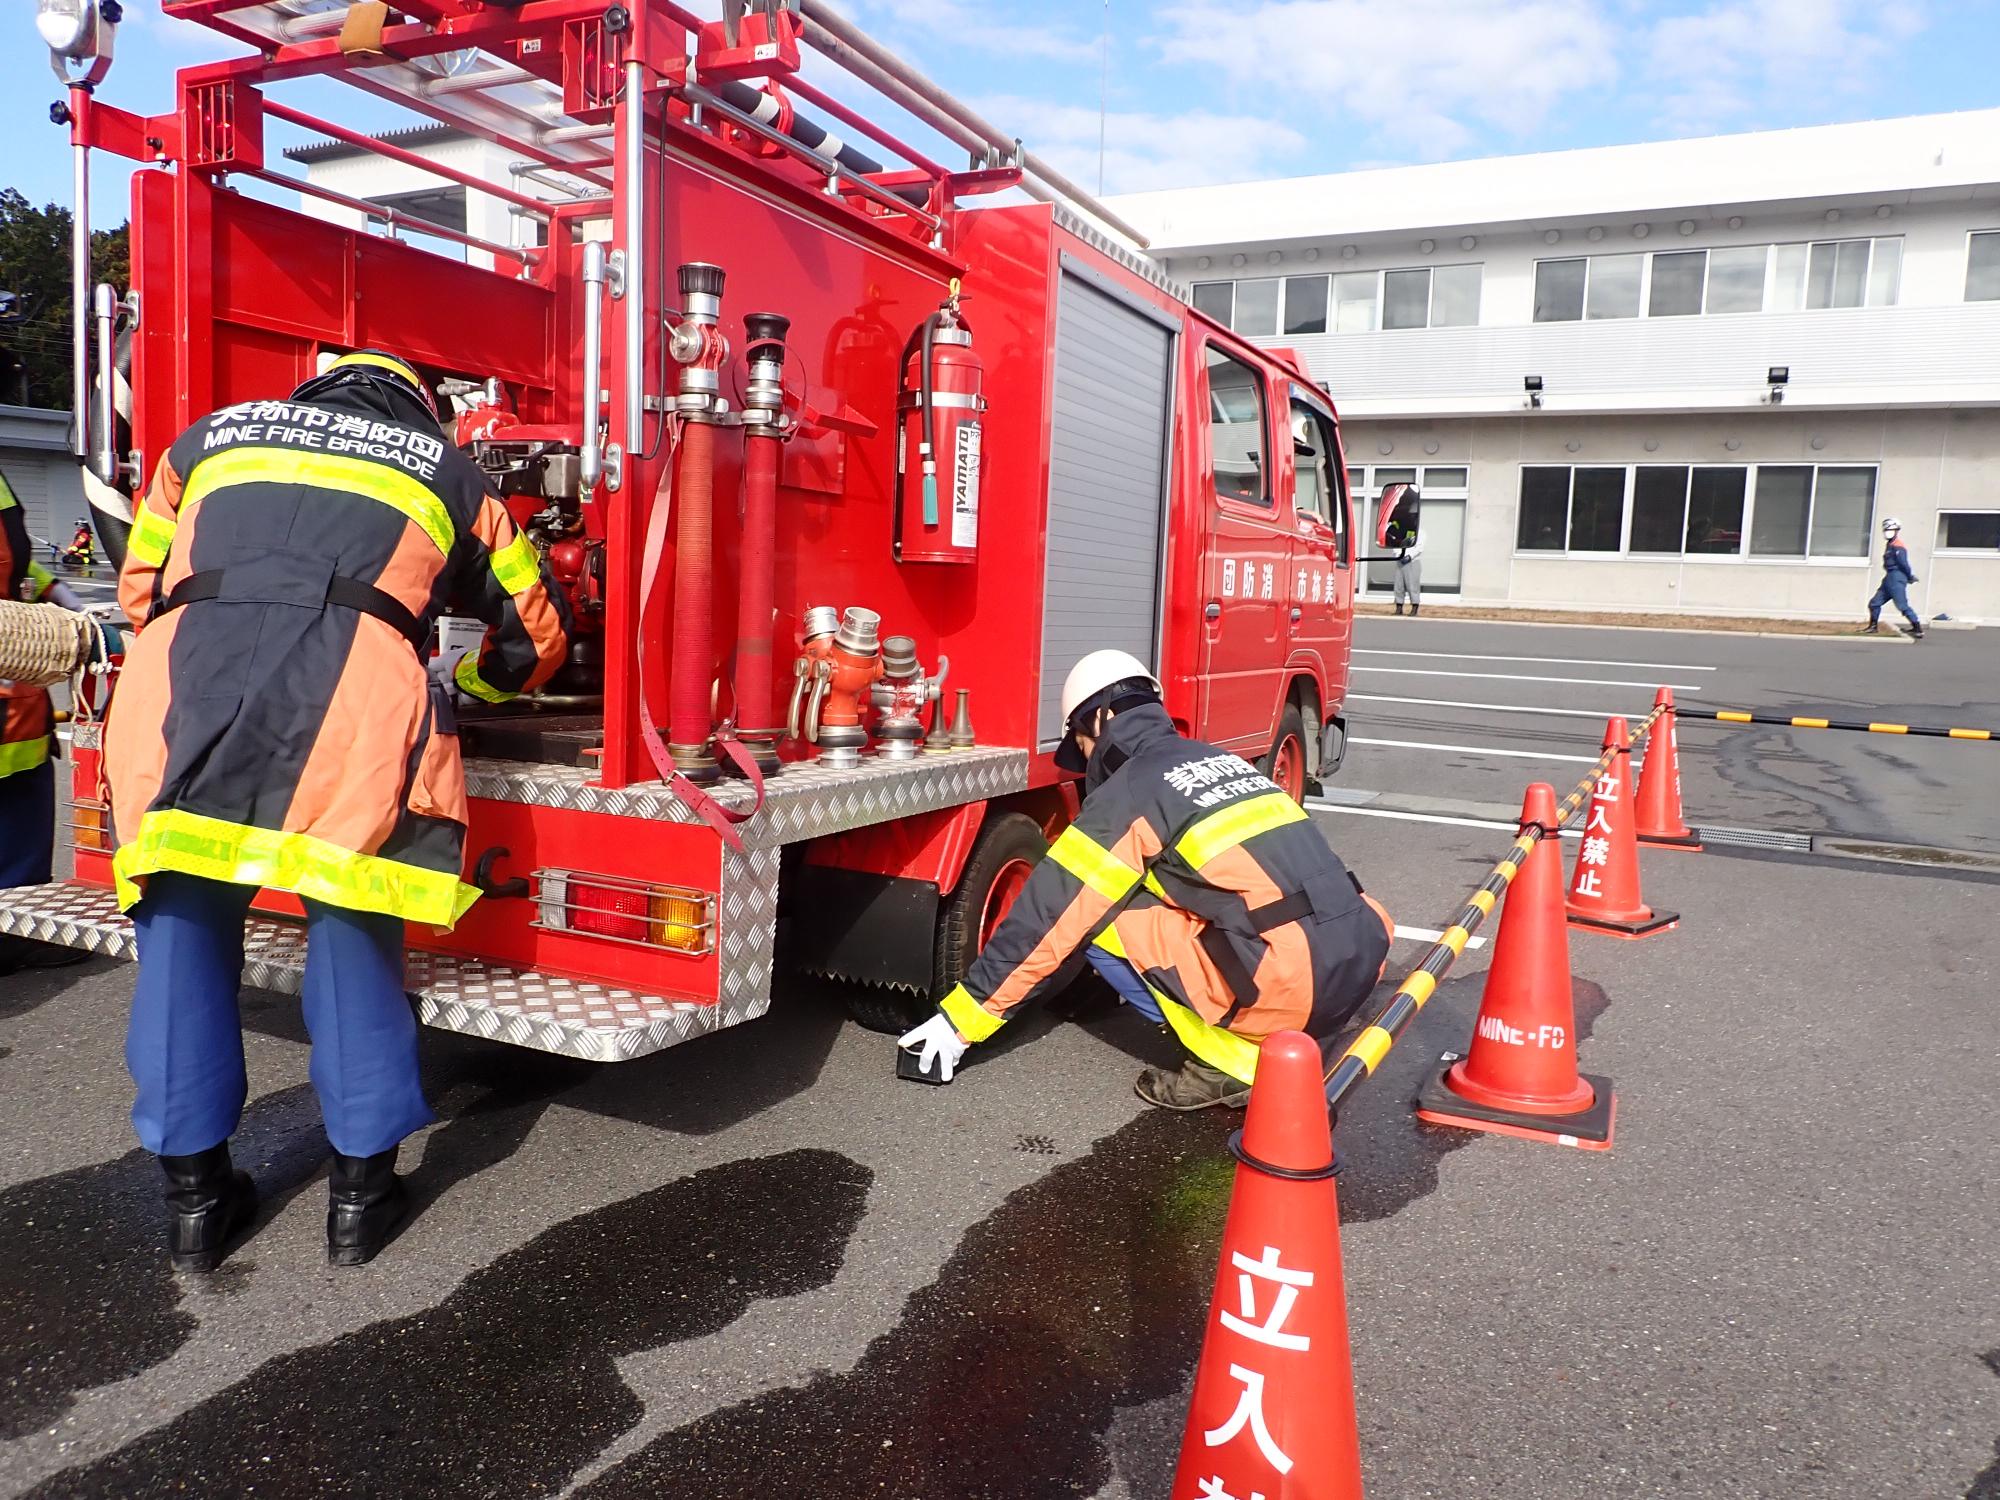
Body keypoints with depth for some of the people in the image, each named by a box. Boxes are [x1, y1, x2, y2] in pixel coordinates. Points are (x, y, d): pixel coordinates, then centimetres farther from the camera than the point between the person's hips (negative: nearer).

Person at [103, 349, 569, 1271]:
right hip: (356, 702, -2)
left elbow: (142, 591, 35)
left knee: (184, 931, 14)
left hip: (182, 695, 2)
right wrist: (470, 686, 46)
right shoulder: (444, 468, 26)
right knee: (354, 936, 11)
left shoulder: (211, 437, 31)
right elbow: (537, 627, 29)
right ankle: (361, 1188, 18)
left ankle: (193, 1192, 23)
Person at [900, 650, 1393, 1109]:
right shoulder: (1218, 759, 21)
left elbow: (1048, 918, -1)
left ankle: (1229, 1060, 3)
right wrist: (1149, 966, 47)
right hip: (1361, 960, 8)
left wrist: (960, 1021, 7)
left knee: (1095, 921, 3)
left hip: (1292, 984, -8)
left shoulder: (1127, 791, -2)